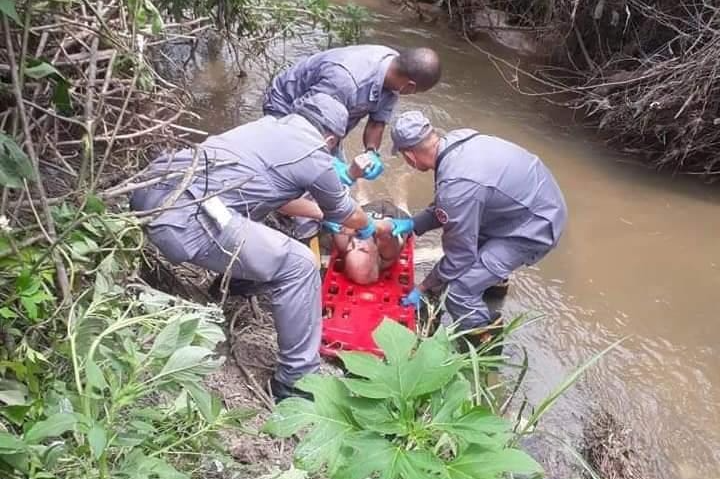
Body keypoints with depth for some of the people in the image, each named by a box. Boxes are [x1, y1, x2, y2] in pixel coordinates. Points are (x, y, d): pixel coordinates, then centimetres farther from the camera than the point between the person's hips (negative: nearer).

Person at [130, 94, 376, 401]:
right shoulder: (315, 156, 2)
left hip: (150, 193, 10)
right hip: (182, 219, -10)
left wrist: (320, 214, 51)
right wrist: (368, 227, 42)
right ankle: (297, 379, 5)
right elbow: (345, 213, 20)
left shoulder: (270, 126, 24)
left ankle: (233, 279, 43)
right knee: (298, 266, -4)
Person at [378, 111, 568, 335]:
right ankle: (492, 275, 44)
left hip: (535, 225, -9)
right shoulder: (457, 140, -6)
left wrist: (422, 289, -6)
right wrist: (410, 224, 5)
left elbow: (459, 256, -19)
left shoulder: (456, 185, -32)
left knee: (457, 290, -12)